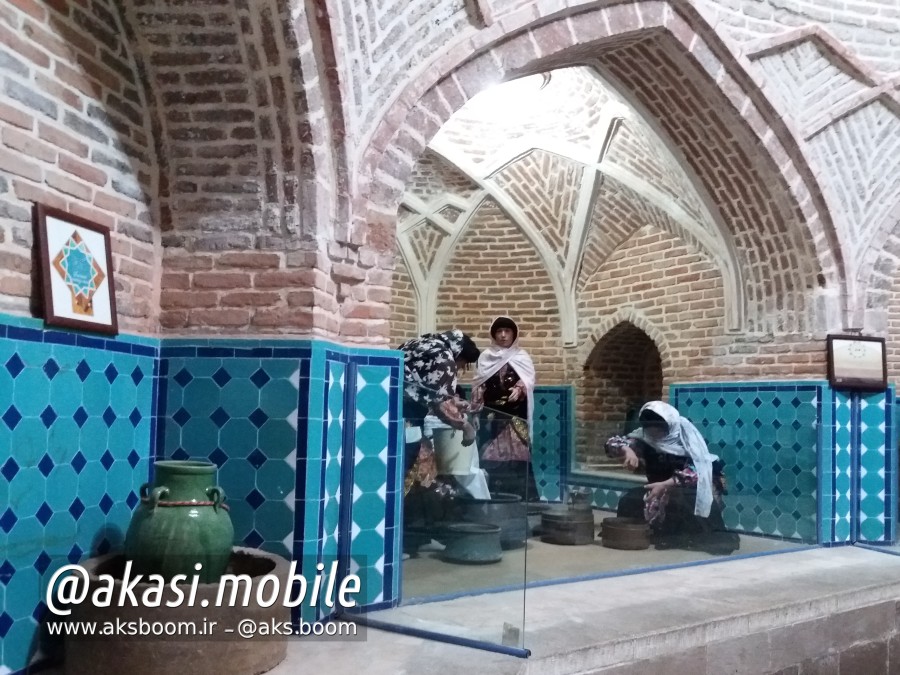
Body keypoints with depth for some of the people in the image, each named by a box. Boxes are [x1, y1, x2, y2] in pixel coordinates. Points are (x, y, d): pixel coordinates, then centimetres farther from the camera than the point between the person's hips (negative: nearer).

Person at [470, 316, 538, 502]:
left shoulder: (521, 357, 7)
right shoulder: (485, 358, 12)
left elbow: (528, 379, -7)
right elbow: (477, 386, 12)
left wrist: (519, 389, -27)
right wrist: (475, 411, 4)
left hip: (515, 415, -2)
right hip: (491, 414, 2)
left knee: (516, 453, -10)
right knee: (490, 455, -2)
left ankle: (521, 496, -7)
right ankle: (490, 494, 4)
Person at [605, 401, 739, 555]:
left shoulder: (686, 436, -21)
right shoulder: (645, 437, -11)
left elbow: (697, 470, -32)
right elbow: (612, 442, -14)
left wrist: (666, 484, -45)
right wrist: (627, 450, -37)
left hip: (696, 487, -5)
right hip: (662, 489, 5)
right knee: (628, 502, -15)